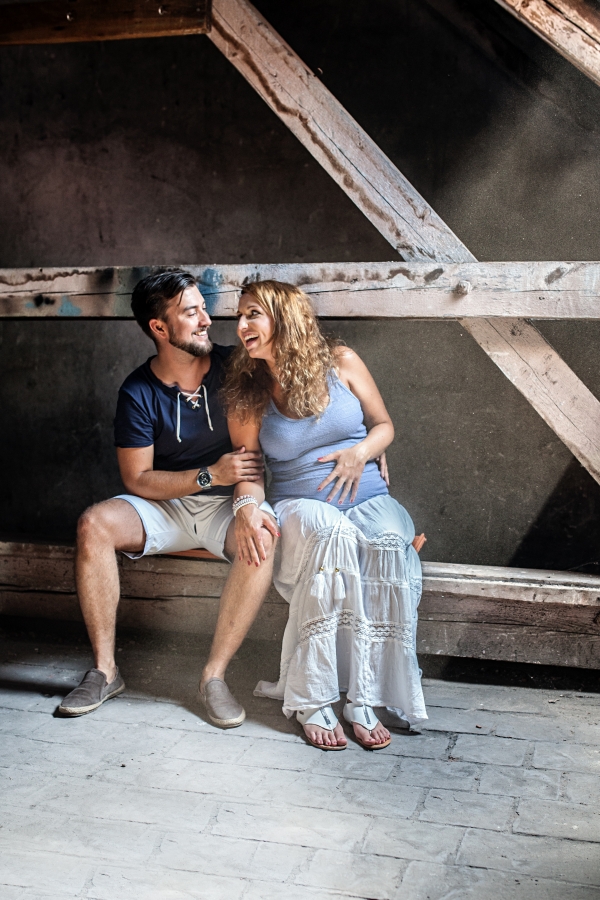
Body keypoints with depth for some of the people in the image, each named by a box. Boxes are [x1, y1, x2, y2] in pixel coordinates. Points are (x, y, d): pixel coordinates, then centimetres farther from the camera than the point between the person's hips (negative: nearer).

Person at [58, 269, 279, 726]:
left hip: (226, 504, 0)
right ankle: (105, 670, -14)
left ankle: (215, 673, -21)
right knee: (94, 524, -25)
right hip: (164, 505, 1)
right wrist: (210, 475, -19)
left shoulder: (233, 367, -5)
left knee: (262, 537, -33)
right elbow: (137, 480, -8)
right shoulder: (139, 392, -7)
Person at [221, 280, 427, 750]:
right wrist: (248, 505, -20)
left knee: (390, 543, -35)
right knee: (332, 534, -37)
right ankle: (309, 699, -32)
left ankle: (364, 699, -28)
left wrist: (362, 451, -10)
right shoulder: (246, 394, 6)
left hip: (369, 499, 1)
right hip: (299, 507, -1)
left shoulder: (340, 363, 4)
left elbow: (384, 424, 12)